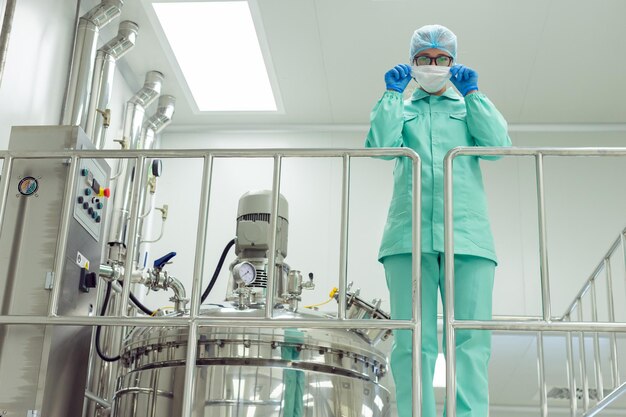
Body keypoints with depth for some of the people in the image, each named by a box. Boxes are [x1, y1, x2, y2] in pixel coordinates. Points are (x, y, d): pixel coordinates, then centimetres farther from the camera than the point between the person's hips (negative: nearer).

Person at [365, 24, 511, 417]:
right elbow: (380, 145, 2)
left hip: (467, 233, 1)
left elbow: (498, 144, 4)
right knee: (413, 342, -6)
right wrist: (392, 93, 5)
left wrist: (472, 93, 6)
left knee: (472, 340, -8)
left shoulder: (470, 106, 24)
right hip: (410, 233, 0)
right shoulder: (402, 108, 23)